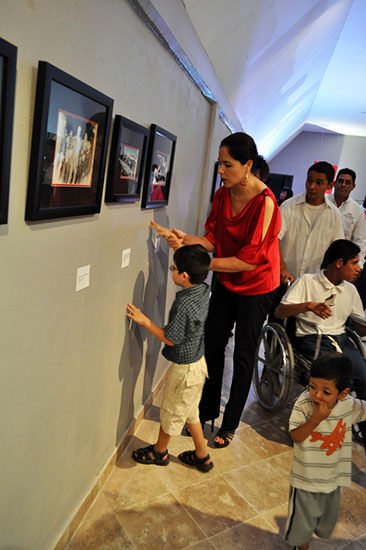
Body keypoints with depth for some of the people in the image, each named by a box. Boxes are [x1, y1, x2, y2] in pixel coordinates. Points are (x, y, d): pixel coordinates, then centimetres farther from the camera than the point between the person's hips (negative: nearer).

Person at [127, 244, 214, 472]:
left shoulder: (184, 304, -31)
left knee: (171, 412, 16)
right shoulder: (204, 290, -6)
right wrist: (179, 243, 13)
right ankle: (202, 456, 38)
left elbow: (170, 339, -22)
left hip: (185, 370, -9)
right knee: (190, 411, 24)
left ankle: (159, 451, 40)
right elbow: (196, 265, 15)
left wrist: (145, 321, -16)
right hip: (198, 362, 9)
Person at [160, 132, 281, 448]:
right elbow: (213, 238, -1)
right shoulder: (222, 195, -4)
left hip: (256, 286, -6)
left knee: (243, 356, 6)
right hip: (226, 282, 6)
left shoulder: (265, 202, -24)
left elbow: (250, 260, -25)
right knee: (212, 345, 12)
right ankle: (207, 411, 33)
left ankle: (230, 424, 25)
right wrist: (186, 240, -21)